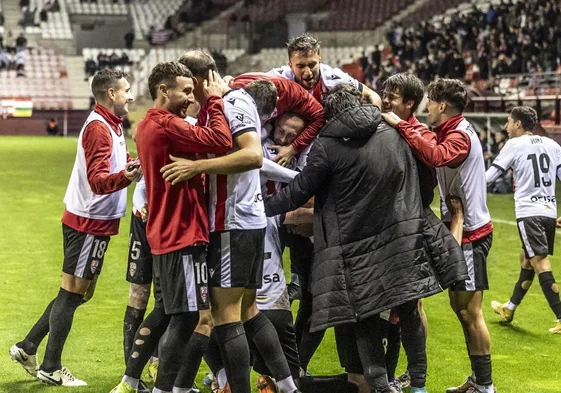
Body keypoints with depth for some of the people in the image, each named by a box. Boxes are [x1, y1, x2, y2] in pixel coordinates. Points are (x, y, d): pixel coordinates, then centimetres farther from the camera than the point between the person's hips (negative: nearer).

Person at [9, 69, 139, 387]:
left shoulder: (110, 125, 13)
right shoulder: (99, 128, -18)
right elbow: (97, 180, -28)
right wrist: (124, 177, -46)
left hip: (94, 222, 10)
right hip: (89, 222, -10)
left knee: (80, 292, 16)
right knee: (73, 293, -3)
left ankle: (28, 348, 21)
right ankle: (51, 368, 5)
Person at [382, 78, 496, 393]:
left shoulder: (461, 136, -19)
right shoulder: (450, 132, 11)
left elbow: (435, 156, -37)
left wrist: (400, 124, -32)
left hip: (471, 233, -10)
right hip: (460, 229, 10)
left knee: (469, 311, -7)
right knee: (460, 307, 14)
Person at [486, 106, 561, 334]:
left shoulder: (514, 145, -3)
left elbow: (490, 176, -2)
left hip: (529, 213, -7)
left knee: (540, 264, -9)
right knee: (525, 260, 20)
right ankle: (509, 309, 34)